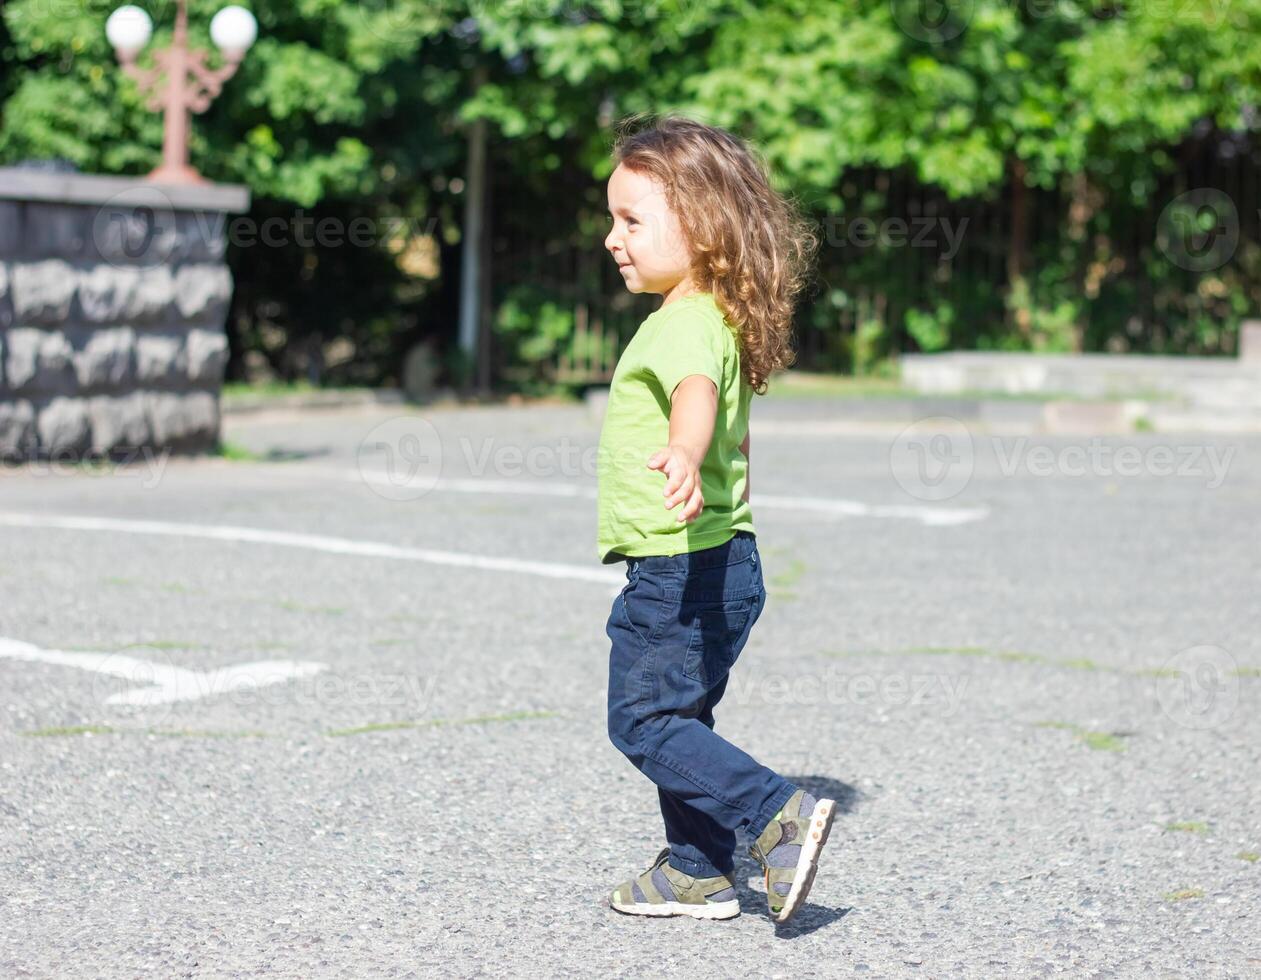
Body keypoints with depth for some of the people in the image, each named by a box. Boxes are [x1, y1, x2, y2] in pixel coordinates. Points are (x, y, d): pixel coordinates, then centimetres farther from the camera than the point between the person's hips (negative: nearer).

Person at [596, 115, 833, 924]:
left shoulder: (687, 323, -19)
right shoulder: (717, 317, 14)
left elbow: (698, 392, -42)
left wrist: (685, 455, -62)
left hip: (682, 566, -10)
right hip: (721, 555, 10)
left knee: (644, 720, -5)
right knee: (679, 717, 17)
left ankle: (781, 816, -11)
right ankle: (700, 873, 24)